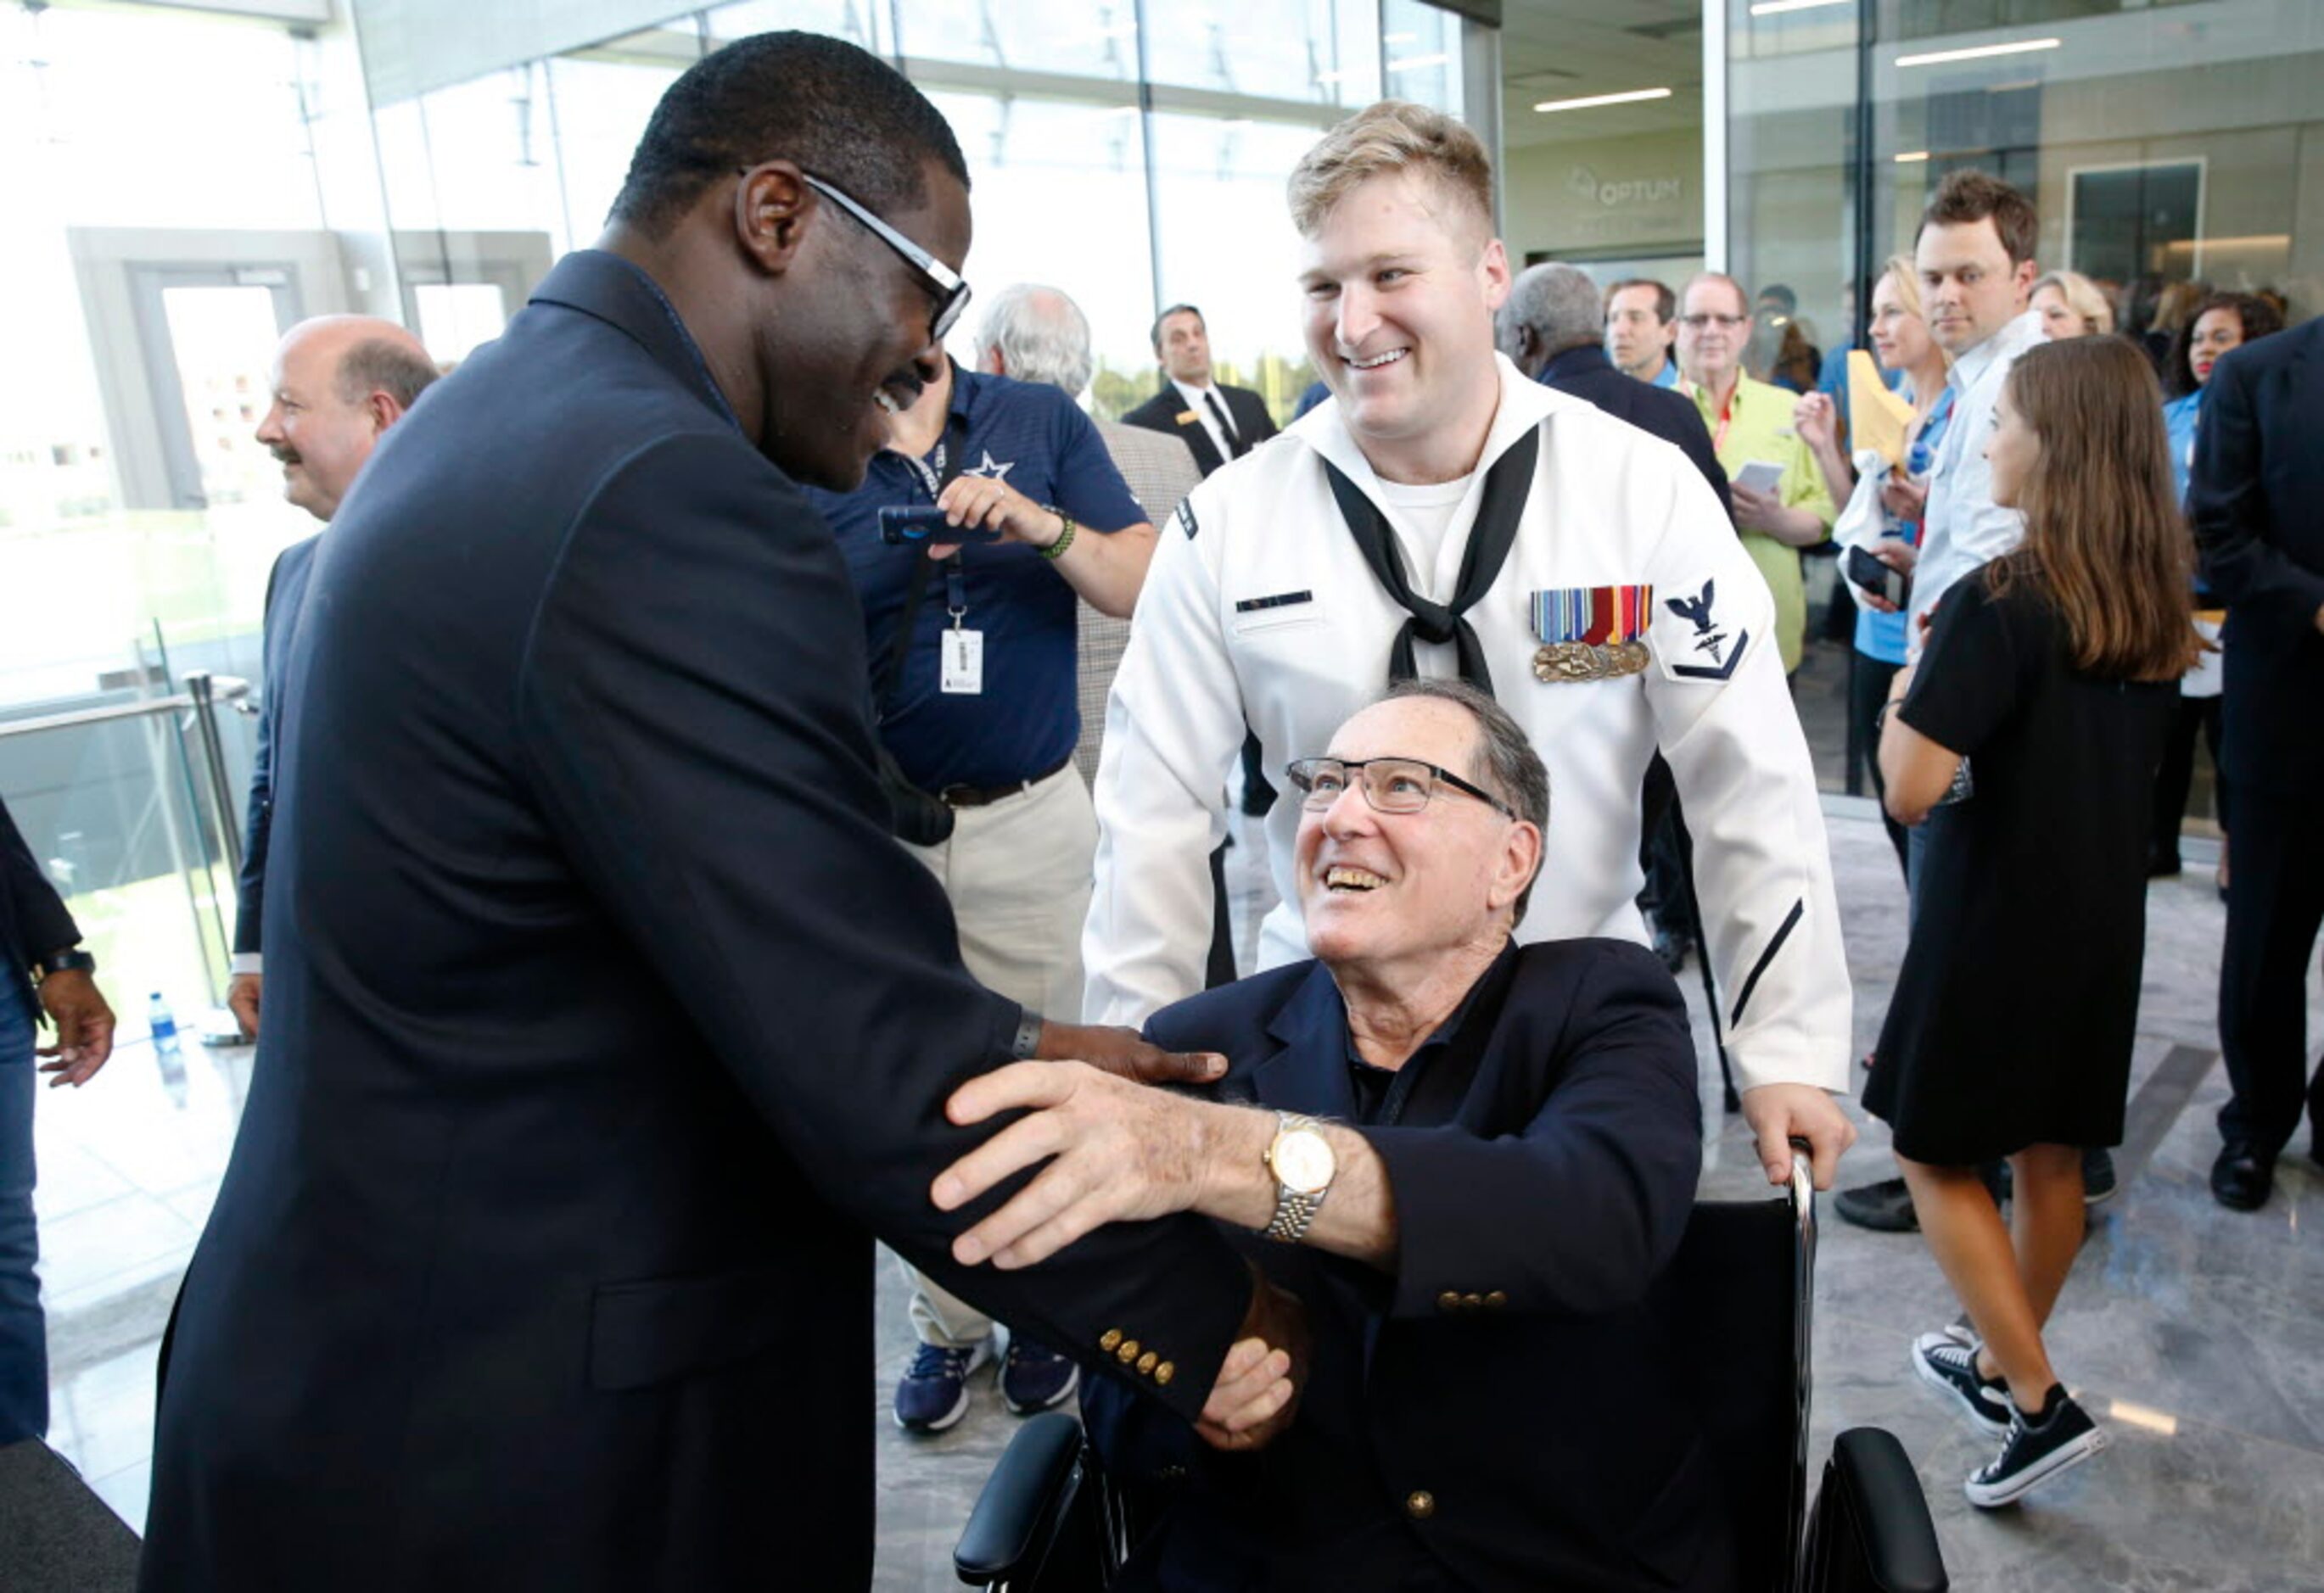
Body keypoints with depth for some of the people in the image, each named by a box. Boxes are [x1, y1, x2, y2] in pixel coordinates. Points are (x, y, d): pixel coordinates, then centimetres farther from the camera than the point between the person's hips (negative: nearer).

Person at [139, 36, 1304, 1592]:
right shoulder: (662, 499, -26)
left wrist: (1012, 1052, 8)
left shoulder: (499, 418, 6)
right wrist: (1211, 1328, -11)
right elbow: (879, 1080, -25)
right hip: (517, 1431, -9)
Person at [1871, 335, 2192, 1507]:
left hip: (1996, 923, -7)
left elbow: (1910, 788, -26)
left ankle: (2040, 1403, 8)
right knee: (2052, 1156, 18)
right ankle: (2003, 1362, 35)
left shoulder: (1998, 601, -21)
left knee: (1936, 1155, 9)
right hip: (2103, 919, 7)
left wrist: (1910, 686, -8)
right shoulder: (2156, 599, 3)